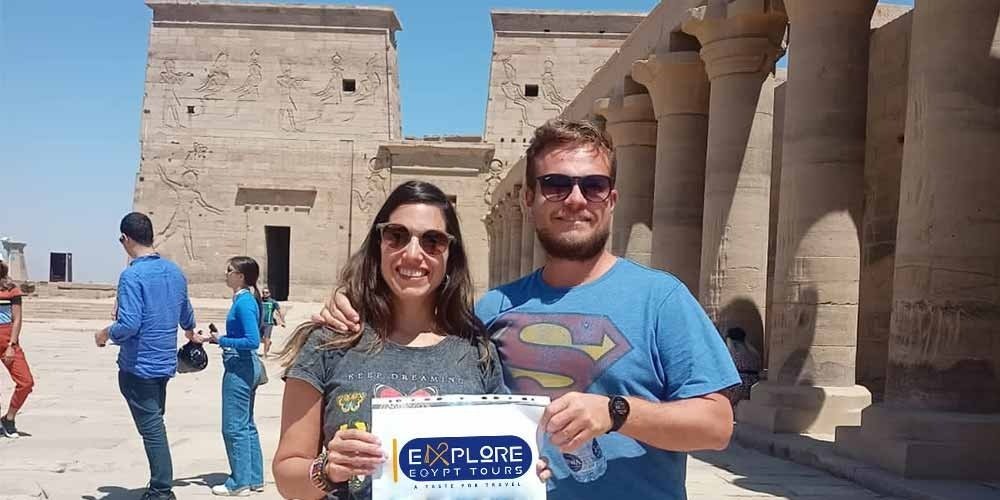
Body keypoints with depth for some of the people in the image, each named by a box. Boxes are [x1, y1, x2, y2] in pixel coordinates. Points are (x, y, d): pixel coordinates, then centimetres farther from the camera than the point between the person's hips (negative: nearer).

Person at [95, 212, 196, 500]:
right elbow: (186, 316, 19)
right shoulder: (175, 271, 6)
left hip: (138, 366, -7)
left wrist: (106, 334, -4)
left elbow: (128, 325, -24)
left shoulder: (133, 275, -17)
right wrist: (191, 332, 40)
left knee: (152, 428, -1)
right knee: (155, 425, 18)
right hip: (165, 362, 7)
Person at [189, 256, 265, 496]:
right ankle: (255, 478, 23)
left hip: (239, 368, -10)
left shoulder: (244, 302, -18)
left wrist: (221, 341, -15)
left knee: (234, 427, 1)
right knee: (247, 425, 16)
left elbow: (253, 341, -24)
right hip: (248, 367, 10)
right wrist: (210, 338, 13)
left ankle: (240, 483, 9)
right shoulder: (246, 299, 10)